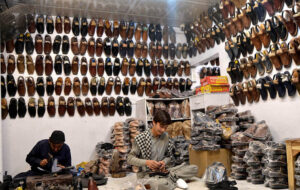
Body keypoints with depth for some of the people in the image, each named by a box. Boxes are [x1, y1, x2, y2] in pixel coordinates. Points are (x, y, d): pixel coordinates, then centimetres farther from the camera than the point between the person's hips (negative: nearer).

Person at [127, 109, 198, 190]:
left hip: (163, 171, 5)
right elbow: (130, 159, -8)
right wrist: (146, 162, -24)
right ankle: (174, 179, -12)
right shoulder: (141, 138, -10)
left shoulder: (166, 137, 3)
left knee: (194, 168, -10)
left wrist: (164, 162, -10)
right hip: (147, 174, -5)